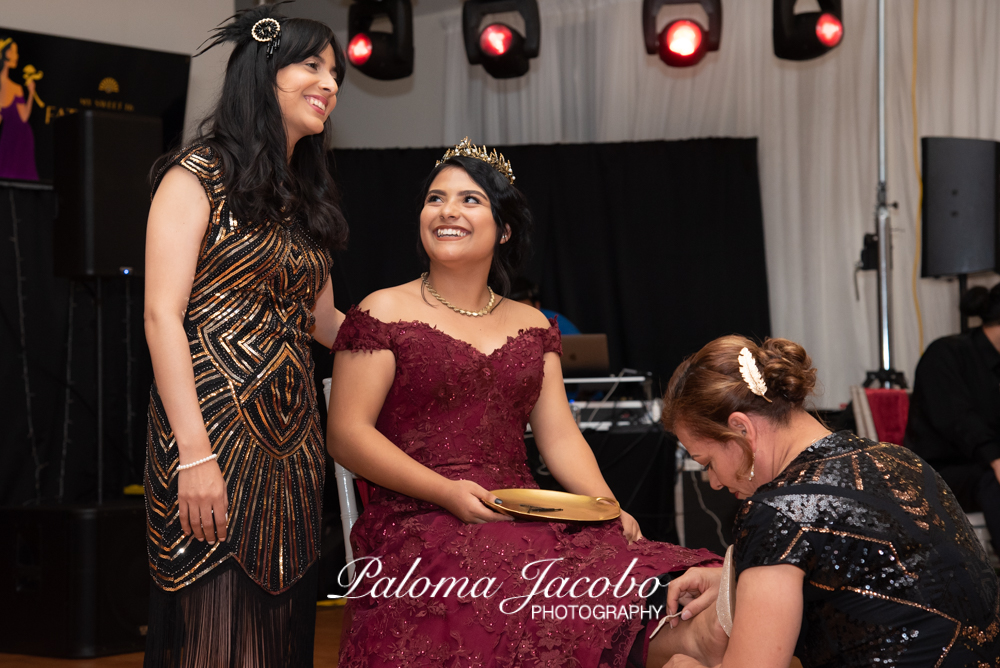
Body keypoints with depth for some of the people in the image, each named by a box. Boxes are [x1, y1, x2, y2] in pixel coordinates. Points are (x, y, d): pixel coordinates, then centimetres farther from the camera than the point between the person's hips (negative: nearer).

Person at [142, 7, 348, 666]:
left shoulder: (306, 201, 19)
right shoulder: (199, 175, -2)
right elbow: (162, 315, -11)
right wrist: (195, 454, -20)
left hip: (292, 443, 7)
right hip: (216, 431, -7)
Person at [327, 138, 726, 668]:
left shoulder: (531, 326, 20)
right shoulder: (383, 314, 6)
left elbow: (560, 435, 15)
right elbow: (347, 434, -1)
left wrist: (607, 506, -5)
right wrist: (446, 491, -13)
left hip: (526, 519, 4)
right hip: (419, 521, -3)